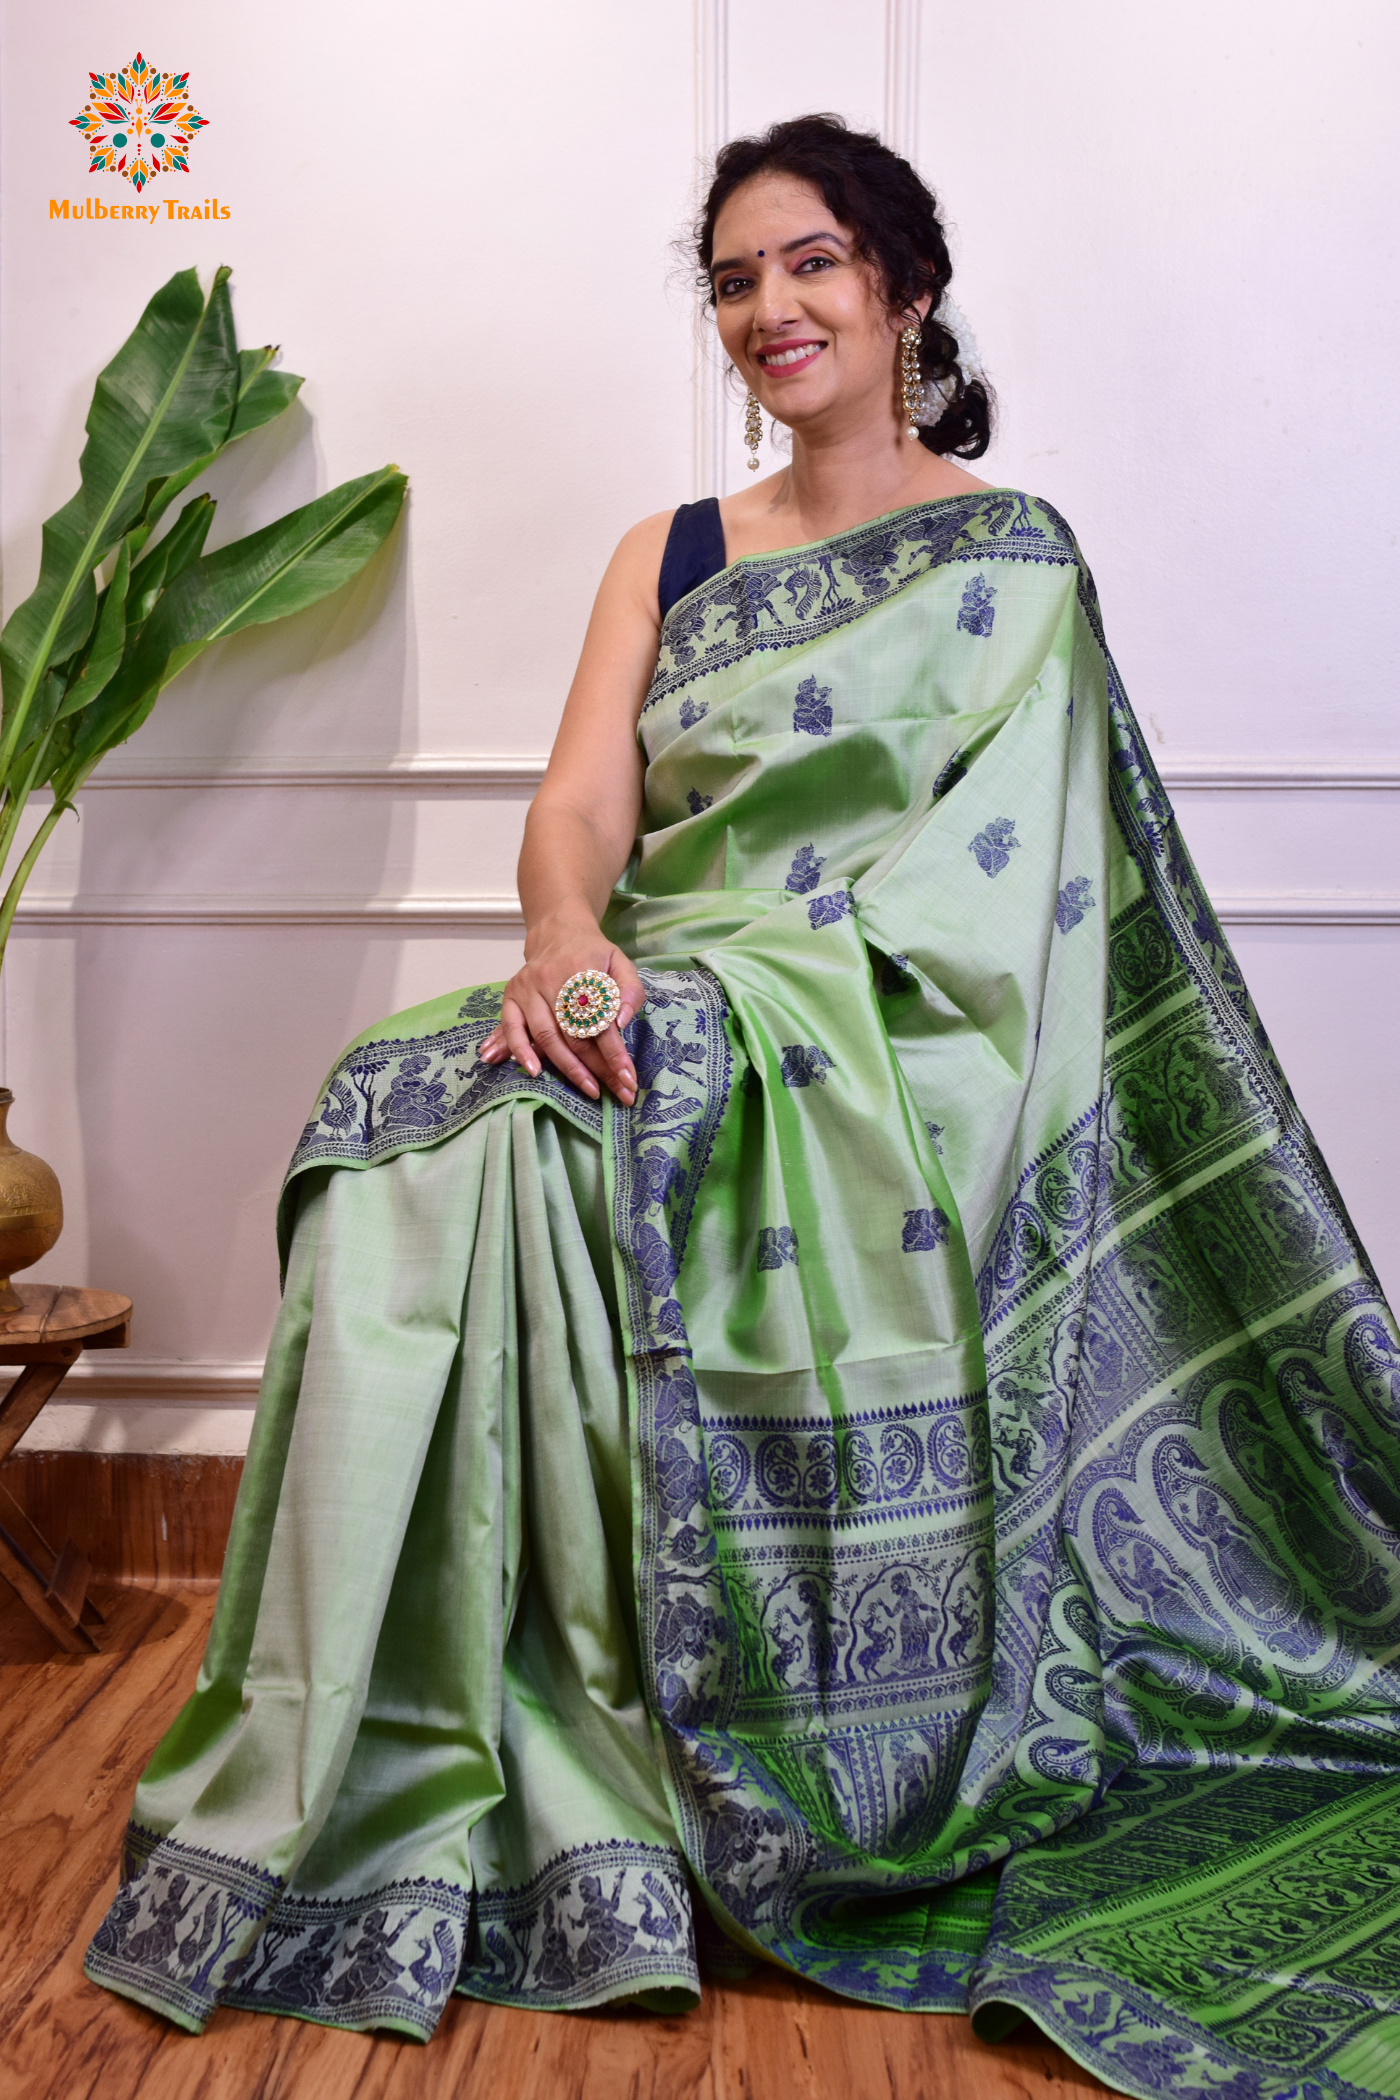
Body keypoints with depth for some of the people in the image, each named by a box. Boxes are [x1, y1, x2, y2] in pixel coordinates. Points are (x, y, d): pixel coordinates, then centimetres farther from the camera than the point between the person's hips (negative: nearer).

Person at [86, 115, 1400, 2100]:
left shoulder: (1007, 554, 7)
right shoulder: (669, 557, 19)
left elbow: (982, 862, -4)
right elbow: (580, 805, 4)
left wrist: (736, 980, -18)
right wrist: (567, 939, -20)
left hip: (879, 1056, -4)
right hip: (666, 1027, 5)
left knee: (507, 1145, -30)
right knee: (395, 1113, -25)